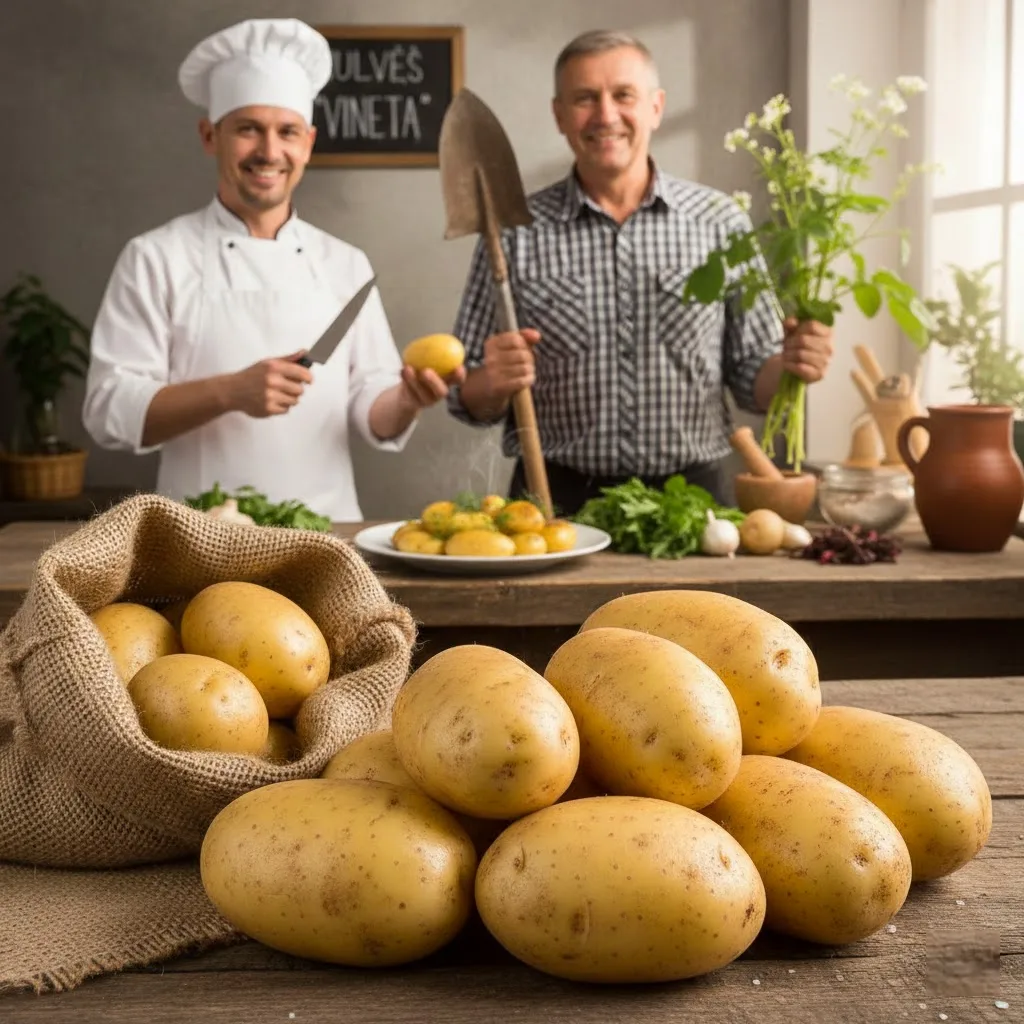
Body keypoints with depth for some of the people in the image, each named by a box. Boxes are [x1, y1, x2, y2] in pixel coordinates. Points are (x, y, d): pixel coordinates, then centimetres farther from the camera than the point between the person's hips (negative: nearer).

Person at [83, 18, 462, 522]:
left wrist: (406, 401, -13)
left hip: (327, 530, 3)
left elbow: (373, 414, 8)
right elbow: (110, 411, -6)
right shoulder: (154, 258, 0)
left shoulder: (346, 264, 9)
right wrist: (229, 392, -19)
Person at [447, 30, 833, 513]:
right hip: (556, 500, 0)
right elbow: (468, 399, 6)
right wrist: (493, 384, -14)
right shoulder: (515, 232, 3)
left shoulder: (720, 222, 4)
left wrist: (789, 365, -10)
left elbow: (751, 379, 10)